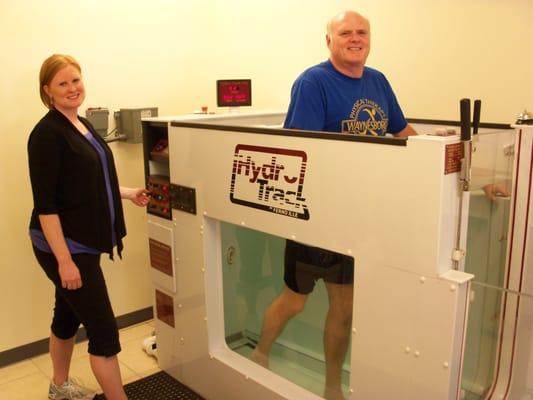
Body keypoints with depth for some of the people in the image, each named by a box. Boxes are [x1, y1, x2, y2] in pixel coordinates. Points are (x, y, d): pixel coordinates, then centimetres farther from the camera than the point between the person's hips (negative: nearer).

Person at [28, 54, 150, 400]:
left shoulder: (82, 125, 9)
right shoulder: (48, 133, -18)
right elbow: (45, 203, -21)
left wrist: (128, 193, 17)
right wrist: (65, 260, -23)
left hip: (83, 241, 9)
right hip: (64, 246, -9)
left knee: (68, 315, 23)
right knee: (104, 329, -3)